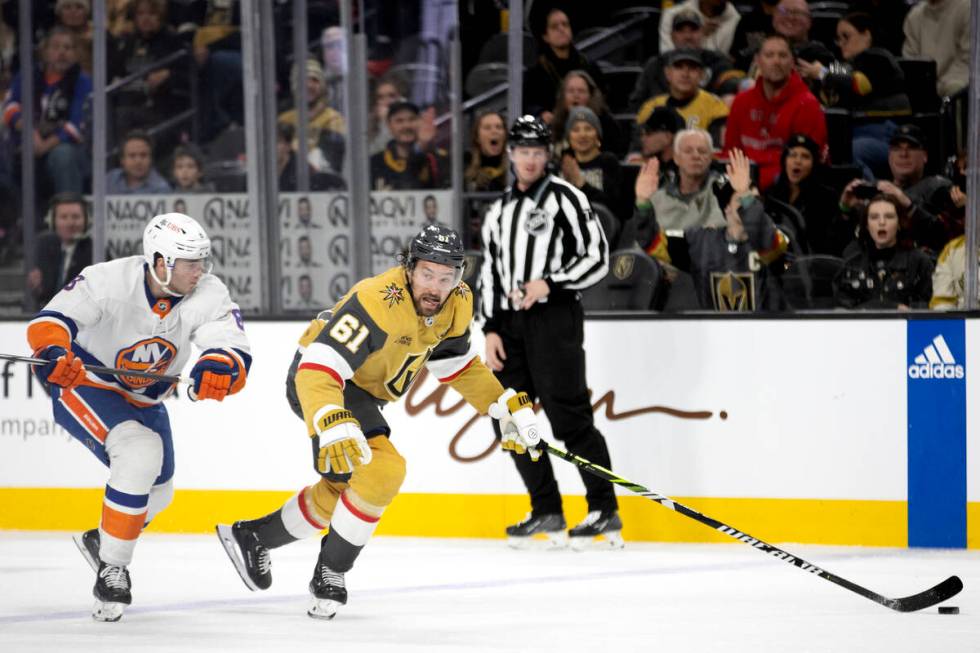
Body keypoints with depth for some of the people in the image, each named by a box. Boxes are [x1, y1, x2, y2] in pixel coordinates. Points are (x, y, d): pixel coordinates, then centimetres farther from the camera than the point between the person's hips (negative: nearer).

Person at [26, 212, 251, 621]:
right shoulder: (108, 281, -30)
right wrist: (52, 351, -60)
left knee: (156, 494, 18)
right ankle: (111, 569, -17)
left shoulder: (208, 295, -20)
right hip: (85, 385, -7)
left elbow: (235, 352, -31)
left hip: (144, 399, 7)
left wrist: (219, 368, -55)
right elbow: (49, 321, -37)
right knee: (139, 454, -30)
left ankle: (99, 540, 48)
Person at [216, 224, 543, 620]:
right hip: (314, 382, -9)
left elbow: (456, 364, 10)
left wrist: (507, 405, 2)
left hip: (362, 390, 9)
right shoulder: (377, 302, -35)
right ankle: (330, 573, -11)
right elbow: (318, 369, -41)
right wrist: (332, 427, -57)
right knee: (381, 469, -25)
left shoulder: (457, 303, -10)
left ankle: (252, 537, 38)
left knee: (343, 487, 22)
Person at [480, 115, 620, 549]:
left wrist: (550, 283, -18)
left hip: (555, 317, -7)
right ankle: (546, 513, 12)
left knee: (569, 419, -11)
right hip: (510, 321, 7)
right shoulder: (500, 211, 18)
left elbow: (597, 258, -7)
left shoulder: (566, 199, -2)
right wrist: (491, 329, 9)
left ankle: (605, 511, -5)